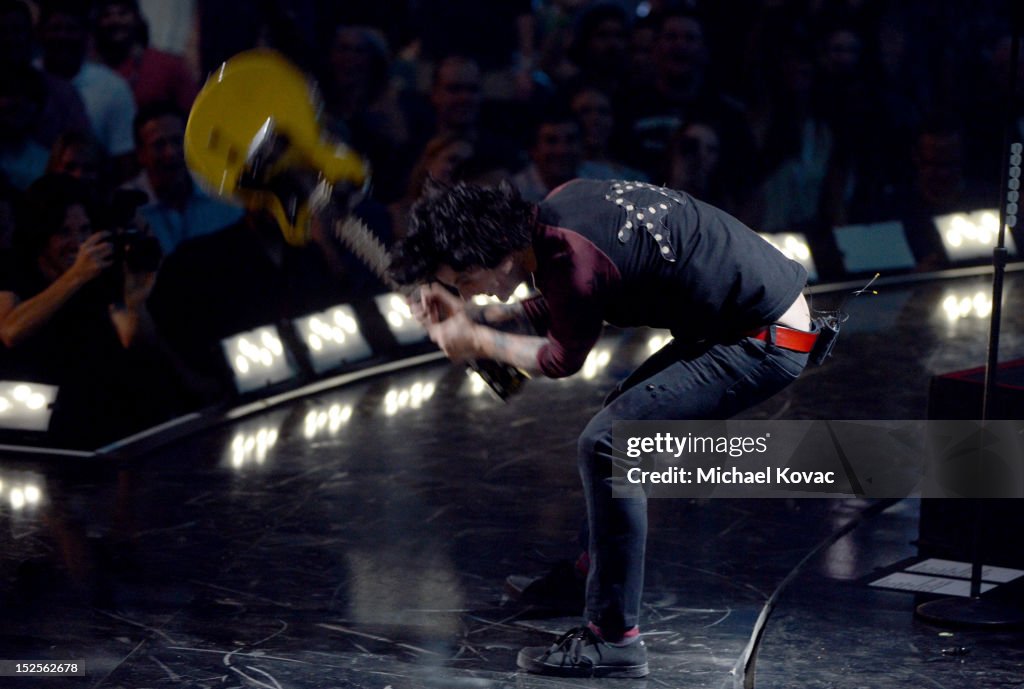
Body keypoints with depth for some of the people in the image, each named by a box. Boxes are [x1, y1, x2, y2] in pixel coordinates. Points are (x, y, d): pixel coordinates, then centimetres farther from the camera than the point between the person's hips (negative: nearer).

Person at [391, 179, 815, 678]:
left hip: (767, 343, -10)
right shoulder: (557, 207, 2)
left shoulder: (569, 259, -24)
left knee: (606, 444, -11)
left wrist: (477, 342, 6)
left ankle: (614, 639, -6)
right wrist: (478, 316, 13)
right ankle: (591, 571, 38)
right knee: (624, 415, 22)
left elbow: (562, 360, -5)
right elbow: (562, 308, 19)